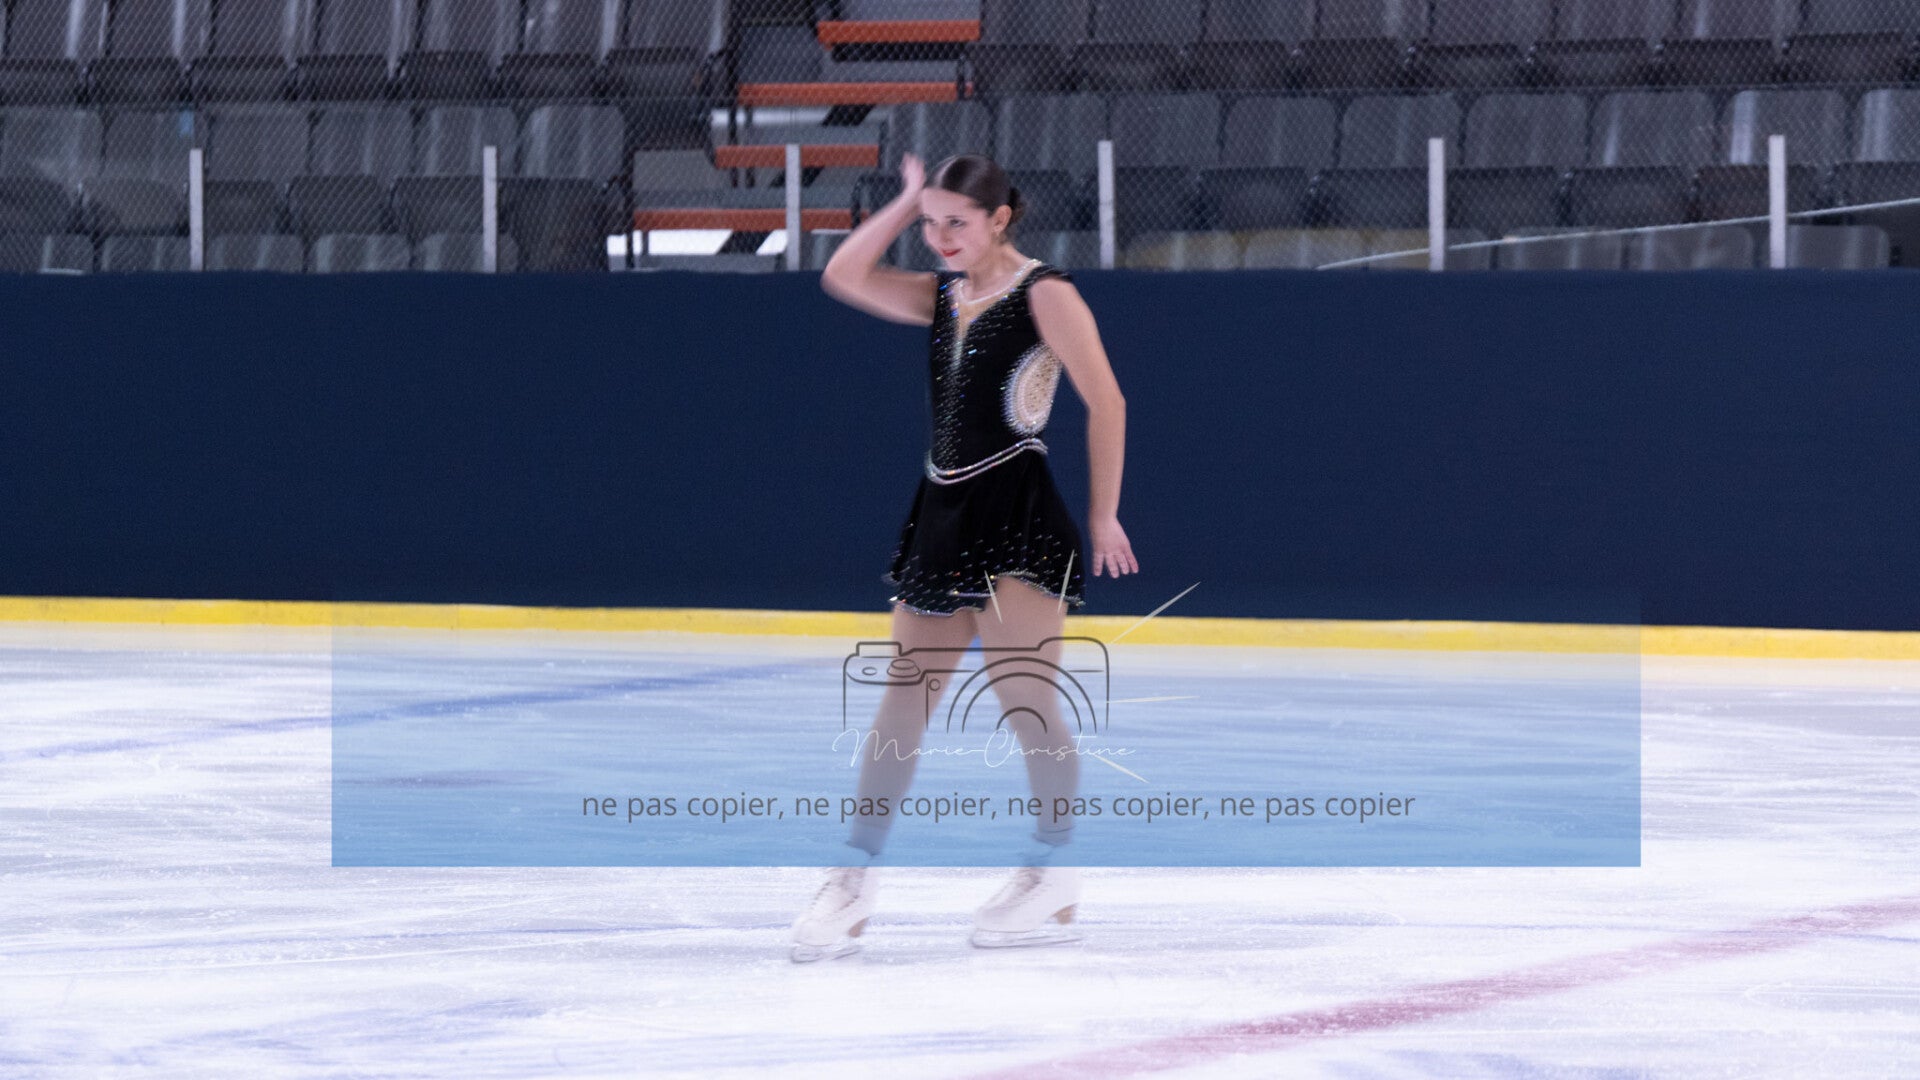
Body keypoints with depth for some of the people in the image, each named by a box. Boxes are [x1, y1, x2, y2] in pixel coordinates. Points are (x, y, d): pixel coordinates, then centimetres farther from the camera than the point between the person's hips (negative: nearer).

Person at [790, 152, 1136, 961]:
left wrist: (1103, 515, -5)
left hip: (1017, 515, -7)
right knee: (904, 701, 4)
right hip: (942, 513, 7)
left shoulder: (1043, 294, -7)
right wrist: (909, 200, 4)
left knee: (1023, 698, -8)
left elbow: (1105, 403, -6)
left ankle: (1053, 872, 7)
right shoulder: (945, 298, 13)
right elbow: (845, 276, 4)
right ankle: (855, 876, 6)